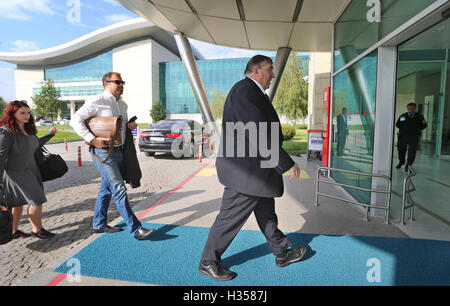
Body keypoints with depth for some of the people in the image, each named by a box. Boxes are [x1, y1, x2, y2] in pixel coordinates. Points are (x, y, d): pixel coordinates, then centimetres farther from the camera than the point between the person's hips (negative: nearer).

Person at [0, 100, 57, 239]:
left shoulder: (28, 129, 6)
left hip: (30, 171, 8)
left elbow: (37, 143, 25)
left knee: (19, 203, 17)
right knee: (37, 201, -4)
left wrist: (50, 134, 15)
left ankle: (14, 231, 31)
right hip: (16, 174, -8)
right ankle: (37, 230, 14)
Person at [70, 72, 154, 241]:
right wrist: (93, 140, -19)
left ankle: (99, 225, 30)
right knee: (119, 189, -10)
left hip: (118, 151, 8)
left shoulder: (123, 105, 16)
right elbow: (76, 120, -11)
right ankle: (135, 229, -6)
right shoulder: (97, 101, -8)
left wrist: (130, 124, 5)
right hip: (104, 152, -8)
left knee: (106, 189, 16)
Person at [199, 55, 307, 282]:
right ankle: (208, 263, 24)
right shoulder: (246, 91, -19)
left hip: (253, 169, 11)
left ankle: (282, 254, 41)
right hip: (245, 172, -11)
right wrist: (288, 163, -20)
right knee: (231, 218, 4)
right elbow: (260, 136, -26)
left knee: (266, 214, 22)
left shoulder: (249, 91, 16)